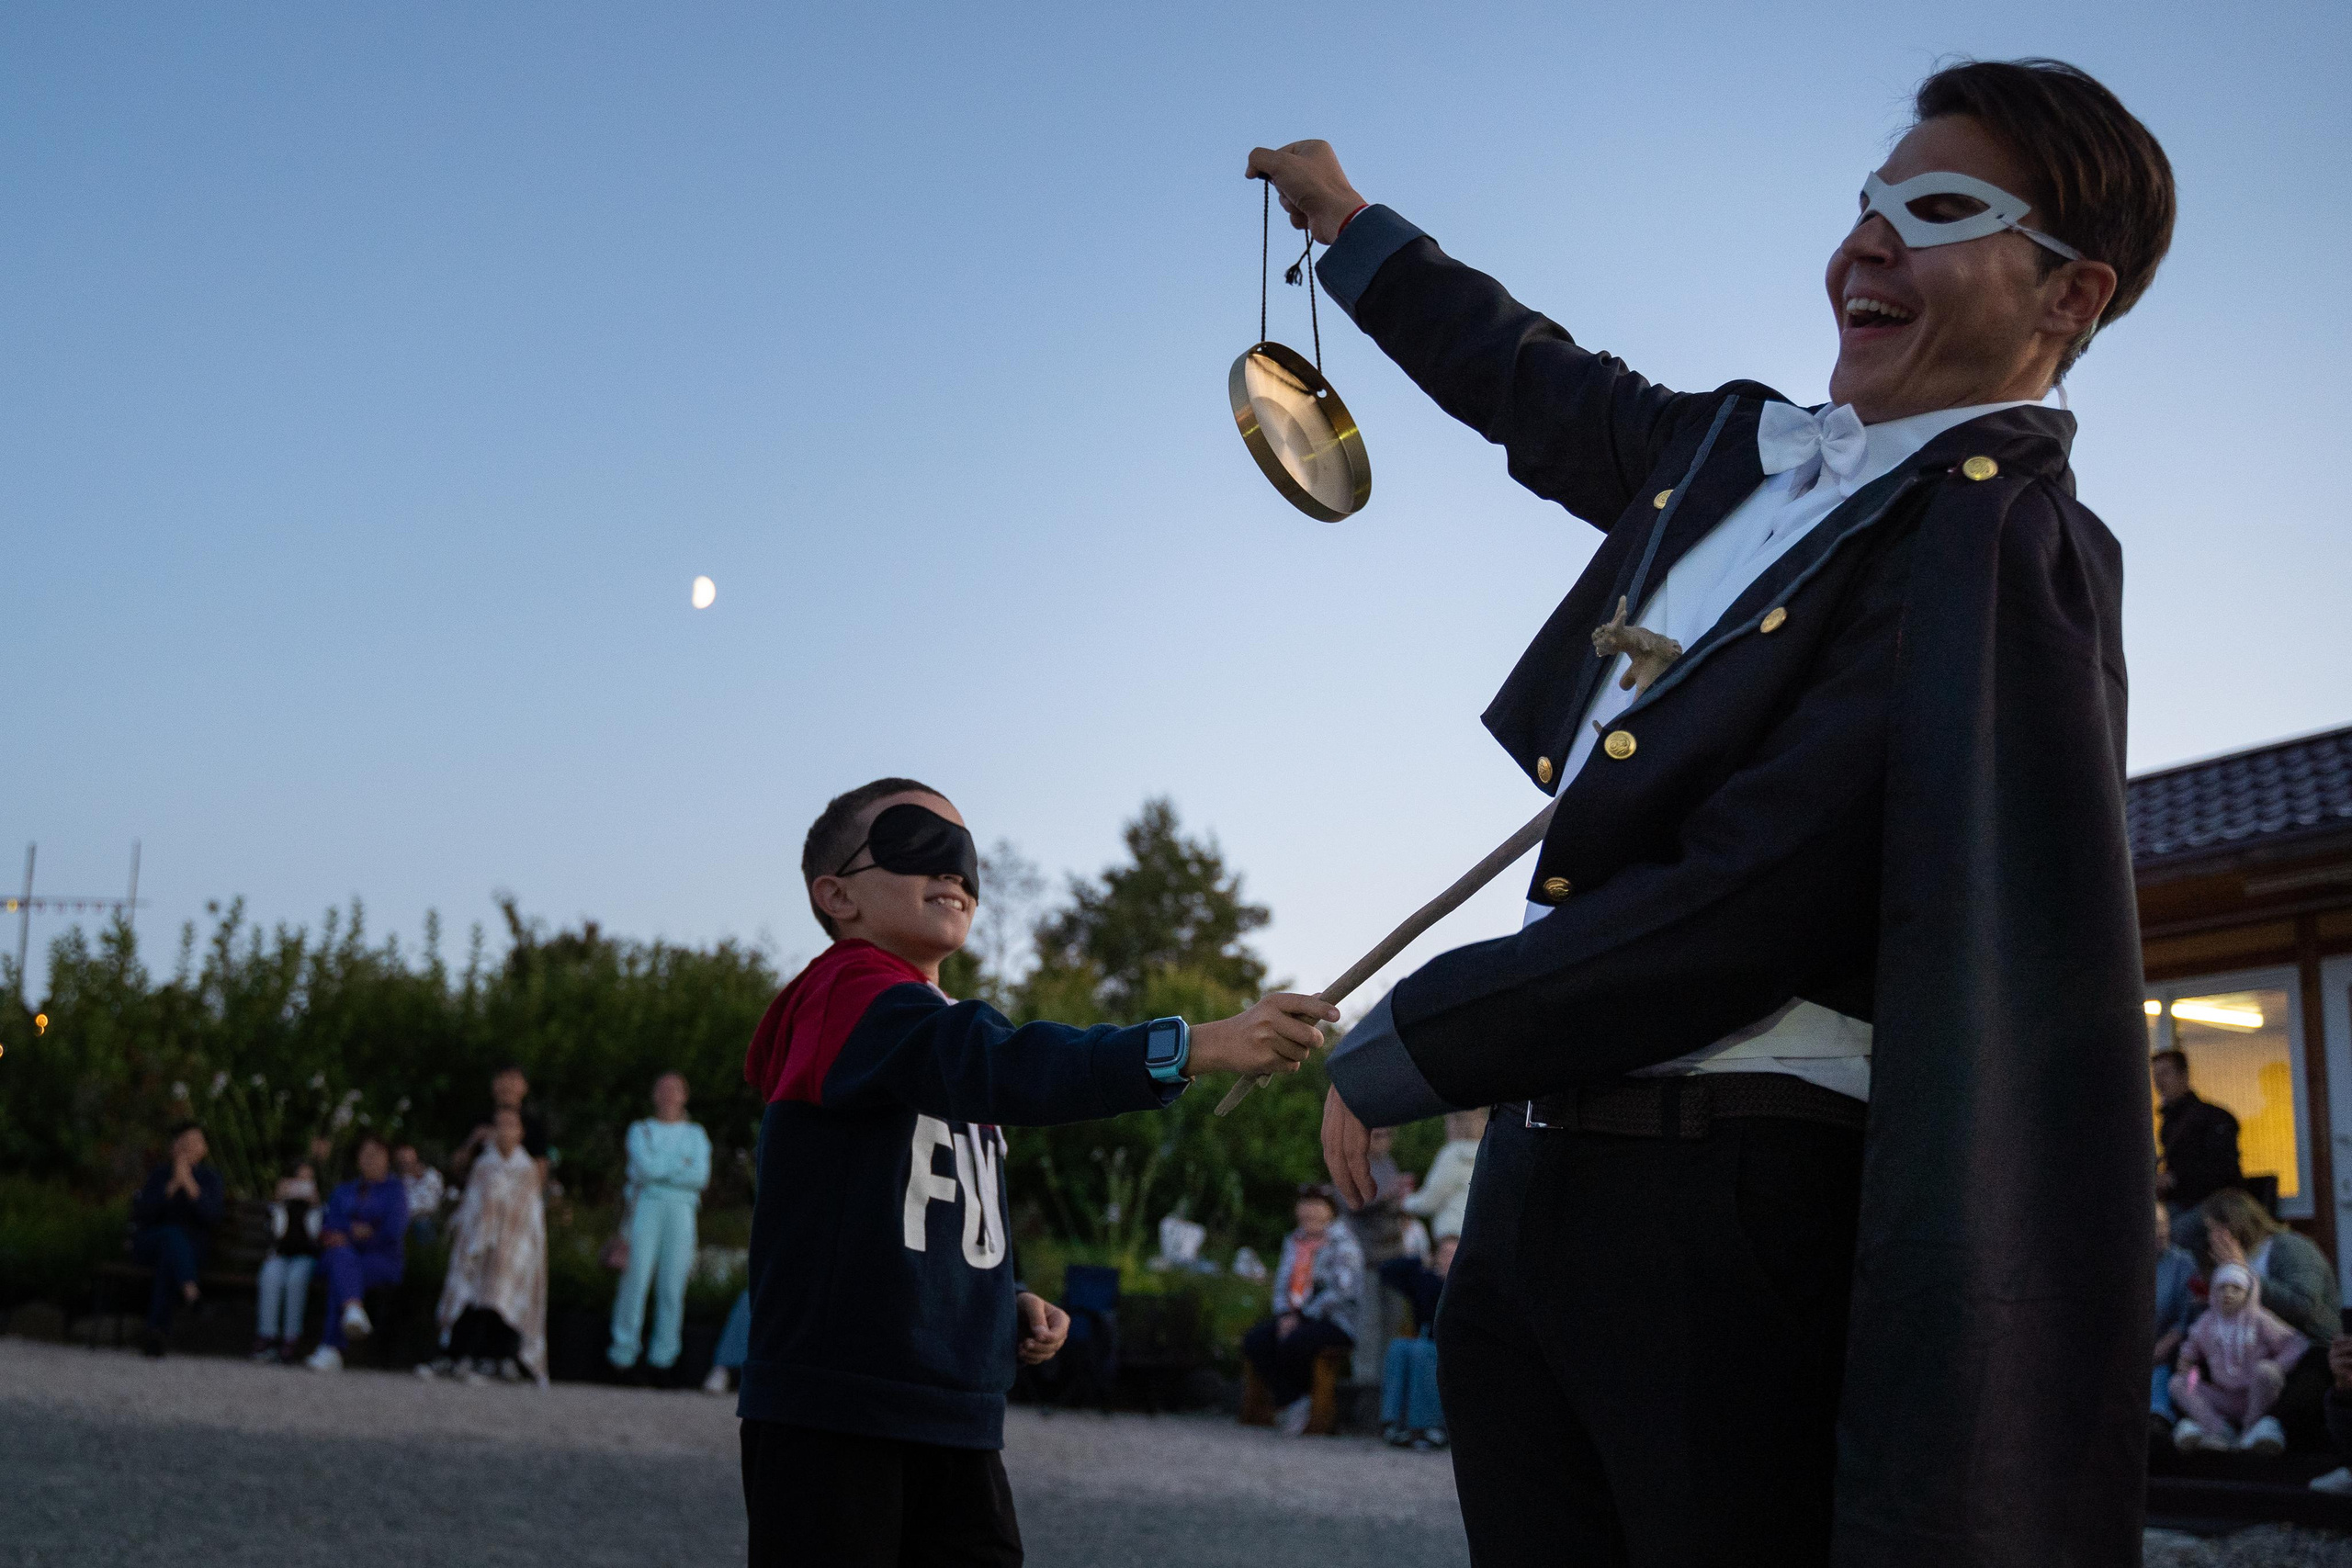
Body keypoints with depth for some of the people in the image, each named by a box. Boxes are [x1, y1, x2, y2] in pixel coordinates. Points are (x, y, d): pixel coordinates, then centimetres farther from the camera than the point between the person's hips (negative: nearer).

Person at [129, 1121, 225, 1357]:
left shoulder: (210, 1178, 6)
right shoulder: (160, 1174, 7)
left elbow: (212, 1216, -11)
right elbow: (144, 1214, -9)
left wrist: (189, 1183, -18)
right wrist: (173, 1185, -17)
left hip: (191, 1251, 0)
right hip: (149, 1246, 0)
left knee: (169, 1262, -36)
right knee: (173, 1234, -36)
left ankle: (156, 1330, -42)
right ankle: (187, 1286, -58)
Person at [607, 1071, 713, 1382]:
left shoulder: (696, 1135, 19)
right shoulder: (640, 1131, 17)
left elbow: (701, 1176, 2)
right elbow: (644, 1166, -3)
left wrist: (661, 1169, -1)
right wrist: (681, 1164, 2)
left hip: (681, 1209, 1)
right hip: (646, 1206, -1)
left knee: (672, 1283, -6)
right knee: (636, 1276, -12)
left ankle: (663, 1354, -3)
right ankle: (624, 1351, -10)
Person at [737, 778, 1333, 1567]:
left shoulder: (947, 1024, 20)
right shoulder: (849, 993, -9)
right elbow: (1002, 1068, -29)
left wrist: (1009, 1306, 8)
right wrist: (1200, 1045, -38)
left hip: (957, 1420, 8)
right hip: (831, 1414, -8)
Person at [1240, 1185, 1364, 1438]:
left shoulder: (1343, 1243, -5)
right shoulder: (1294, 1241, 18)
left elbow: (1342, 1291, -15)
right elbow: (1282, 1284, 18)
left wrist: (1304, 1316, -15)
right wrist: (1285, 1315, -2)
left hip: (1335, 1321, -7)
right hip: (1297, 1316, 7)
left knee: (1291, 1344, -34)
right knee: (1254, 1341, -20)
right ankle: (1291, 1402, -20)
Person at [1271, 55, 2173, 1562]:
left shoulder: (2005, 545, -12)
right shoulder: (1739, 449, 13)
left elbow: (1745, 909, -19)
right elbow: (1547, 392, 36)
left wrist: (1401, 1047, -10)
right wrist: (1348, 221, 46)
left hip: (1739, 1217, -8)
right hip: (1538, 1186, 8)